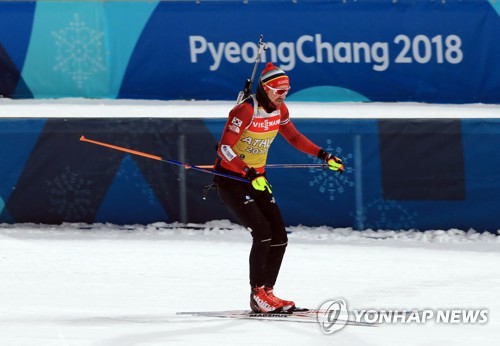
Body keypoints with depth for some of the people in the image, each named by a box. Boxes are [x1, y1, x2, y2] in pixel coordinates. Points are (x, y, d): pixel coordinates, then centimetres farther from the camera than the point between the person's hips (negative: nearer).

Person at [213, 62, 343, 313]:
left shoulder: (279, 110, 1)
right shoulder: (246, 111, -23)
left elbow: (294, 137, 16)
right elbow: (225, 148, -26)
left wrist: (323, 155, 4)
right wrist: (250, 174, -38)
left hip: (256, 178, 8)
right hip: (231, 178, -8)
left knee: (279, 236, 0)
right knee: (262, 231, -20)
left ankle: (267, 292, 10)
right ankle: (257, 295, -11)